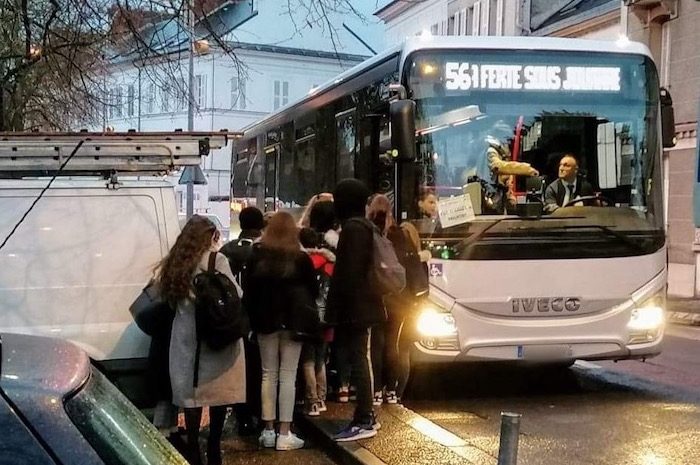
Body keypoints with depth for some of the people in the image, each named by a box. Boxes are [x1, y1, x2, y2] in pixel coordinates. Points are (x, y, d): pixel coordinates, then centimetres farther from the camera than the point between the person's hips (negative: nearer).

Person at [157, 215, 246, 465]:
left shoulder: (174, 263, 6)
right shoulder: (216, 261, -9)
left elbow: (169, 298, 10)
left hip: (186, 337, 4)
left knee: (192, 392, 10)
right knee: (219, 392, 8)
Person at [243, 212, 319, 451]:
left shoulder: (257, 256, -1)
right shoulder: (300, 258, -6)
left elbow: (248, 289, 4)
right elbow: (313, 290, 3)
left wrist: (252, 317, 11)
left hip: (266, 320, 2)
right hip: (292, 321, -2)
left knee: (268, 374, 10)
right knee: (288, 375, -1)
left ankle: (268, 431, 11)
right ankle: (284, 433, -3)